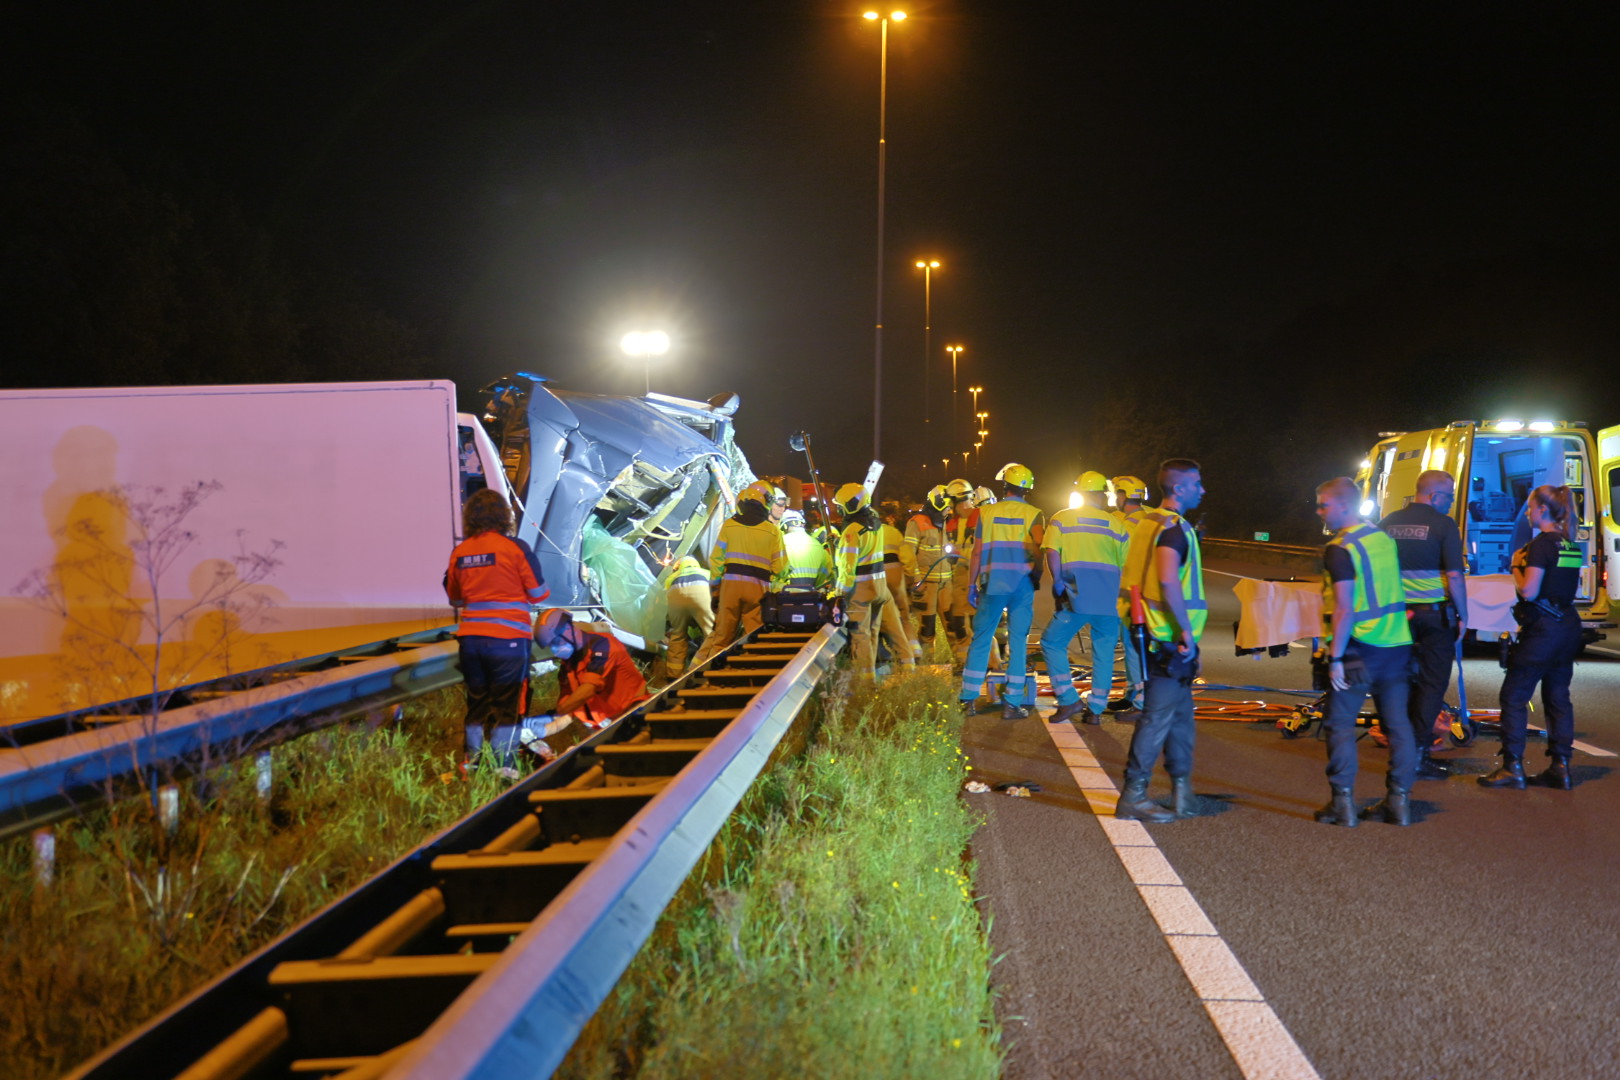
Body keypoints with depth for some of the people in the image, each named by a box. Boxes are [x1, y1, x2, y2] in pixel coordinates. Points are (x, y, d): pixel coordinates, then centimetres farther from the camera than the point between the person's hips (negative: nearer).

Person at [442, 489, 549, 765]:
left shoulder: (459, 552, 5)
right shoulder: (515, 548, -8)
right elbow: (538, 594, -1)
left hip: (470, 638, 4)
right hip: (507, 638, -4)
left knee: (476, 704, 13)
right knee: (507, 706, 2)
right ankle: (503, 768, 3)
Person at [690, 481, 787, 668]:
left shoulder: (729, 525, 4)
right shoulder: (773, 531, 1)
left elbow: (716, 558, 3)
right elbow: (780, 566, 0)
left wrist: (715, 584, 10)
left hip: (730, 583, 2)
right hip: (758, 587, -1)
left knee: (722, 634, 8)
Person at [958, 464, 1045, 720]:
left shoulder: (987, 513, 5)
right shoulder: (1033, 515, 1)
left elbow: (977, 553, 5)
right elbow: (1040, 551, -13)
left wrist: (972, 585, 12)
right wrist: (1037, 576, 2)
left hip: (993, 584, 1)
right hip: (1022, 585, -1)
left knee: (981, 638, 8)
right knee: (1018, 642, 3)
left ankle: (969, 698, 7)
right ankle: (1012, 703, 2)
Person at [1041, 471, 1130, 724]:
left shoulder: (1062, 518, 5)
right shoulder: (1115, 524, 11)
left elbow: (1052, 552, -9)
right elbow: (1125, 564, 12)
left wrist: (1057, 582, -3)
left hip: (1077, 597, -3)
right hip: (1109, 599, 3)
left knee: (1052, 643, 8)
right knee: (1104, 653, 10)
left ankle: (1069, 701, -1)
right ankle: (1096, 710, 11)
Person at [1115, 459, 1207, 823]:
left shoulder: (1148, 522, 15)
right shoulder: (1174, 527, -15)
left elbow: (1131, 577, 21)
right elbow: (1168, 580, -28)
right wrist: (1186, 630, -23)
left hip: (1154, 633, 10)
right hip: (1169, 639, -10)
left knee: (1180, 713, 16)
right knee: (1158, 716, -5)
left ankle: (1182, 791, 22)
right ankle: (1133, 796, -1)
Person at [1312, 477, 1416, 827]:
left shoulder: (1340, 550, -13)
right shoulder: (1385, 539, 11)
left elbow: (1345, 608, -19)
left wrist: (1336, 657, -18)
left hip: (1359, 647, -7)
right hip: (1397, 642, 7)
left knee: (1340, 723, 2)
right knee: (1397, 723, 9)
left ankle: (1343, 802, 1)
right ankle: (1399, 800, 13)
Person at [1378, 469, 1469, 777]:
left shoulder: (1388, 523, 6)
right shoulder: (1444, 525, -10)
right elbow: (1454, 576, -13)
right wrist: (1462, 616, -4)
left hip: (1398, 611, 5)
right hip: (1435, 613, -5)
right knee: (1433, 683, 2)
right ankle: (1418, 754, -2)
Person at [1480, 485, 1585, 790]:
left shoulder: (1542, 543, -15)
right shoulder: (1571, 545, 11)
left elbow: (1528, 591, -21)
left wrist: (1517, 566, -3)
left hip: (1543, 628, -9)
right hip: (1568, 625, 9)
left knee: (1514, 695, -2)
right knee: (1558, 696, 12)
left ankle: (1512, 767, -2)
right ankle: (1560, 767, 12)